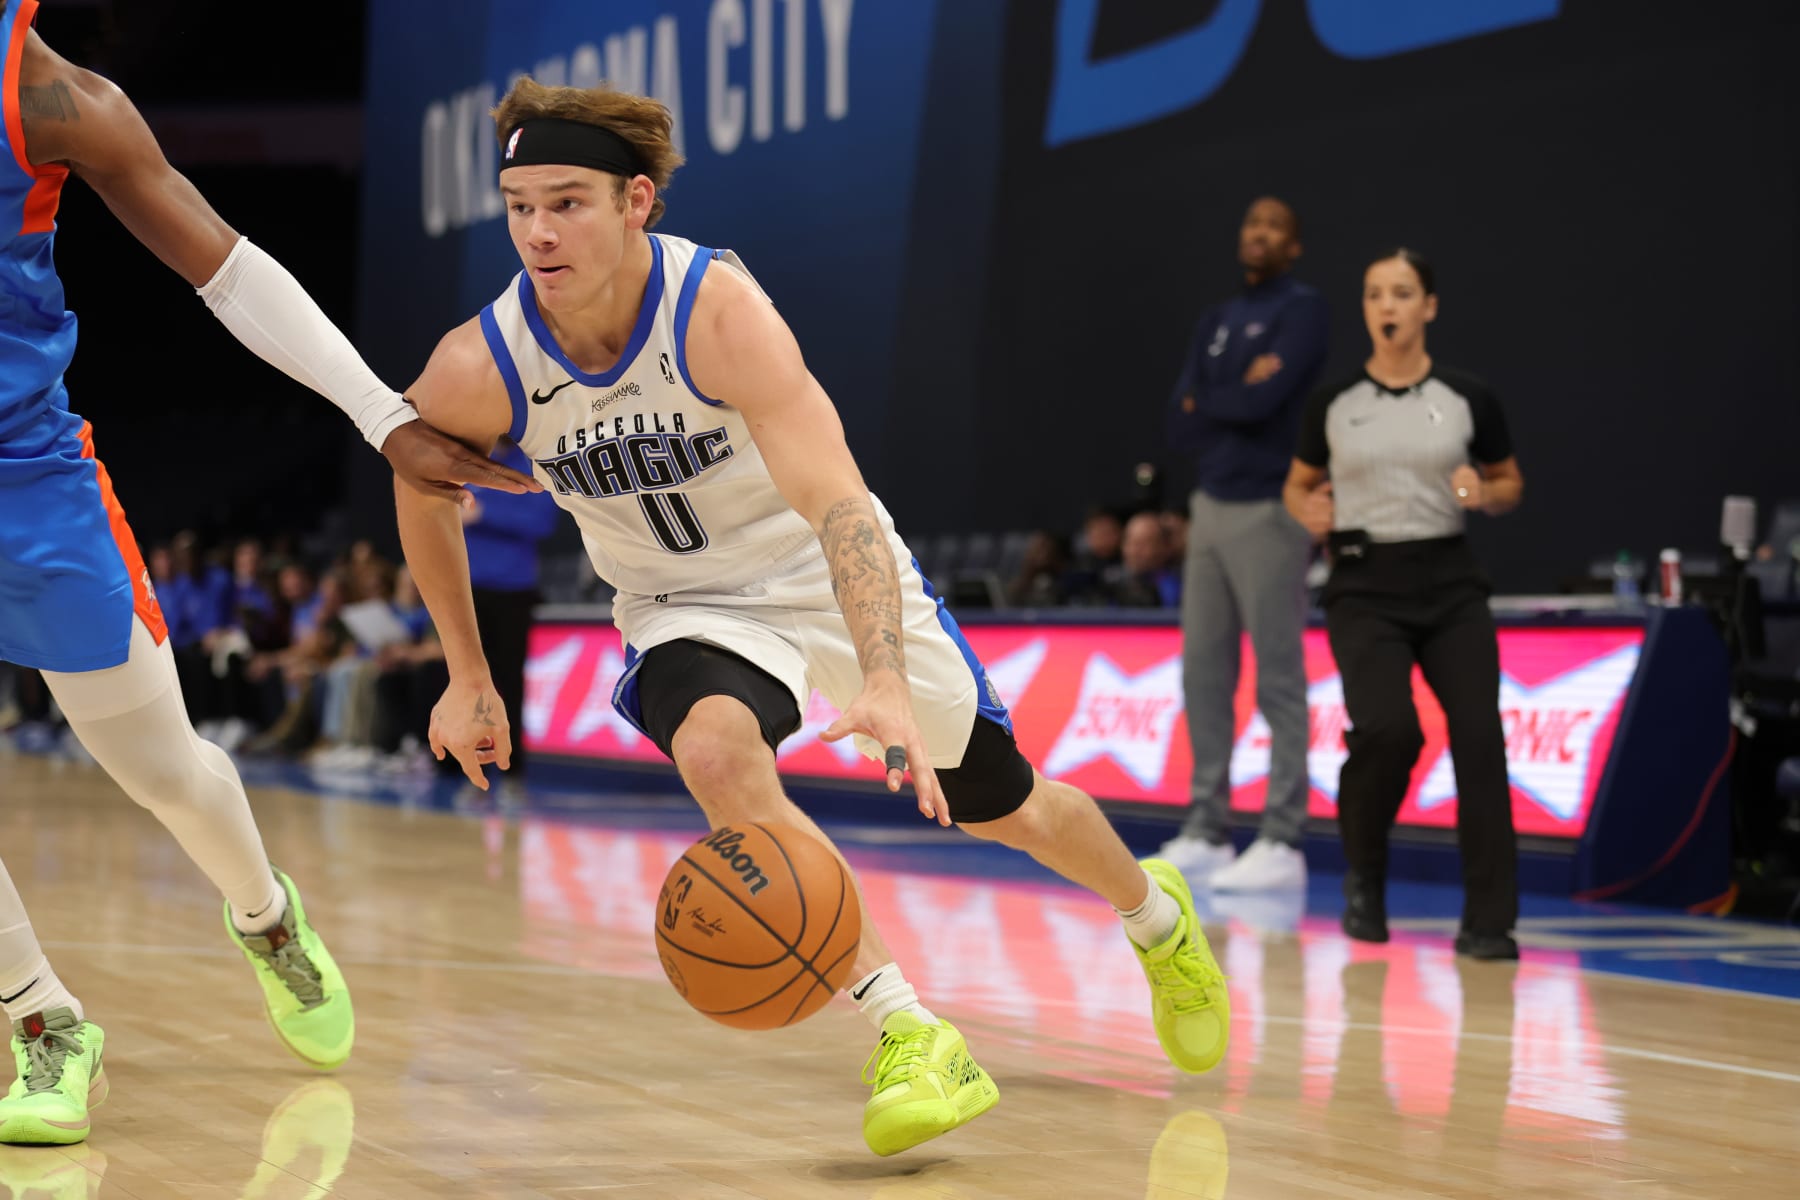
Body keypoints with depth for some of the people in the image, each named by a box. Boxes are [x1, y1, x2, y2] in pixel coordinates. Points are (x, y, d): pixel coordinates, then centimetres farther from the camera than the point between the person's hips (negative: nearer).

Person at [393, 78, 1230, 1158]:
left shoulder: (718, 308, -32)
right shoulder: (477, 370, -21)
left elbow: (838, 504, -40)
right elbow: (421, 493, 2)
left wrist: (884, 685, -53)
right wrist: (468, 678, 6)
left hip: (831, 575, -1)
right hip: (687, 610, 1)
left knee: (1002, 805, 12)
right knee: (715, 751, -34)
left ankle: (1156, 910, 47)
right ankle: (907, 1031, -29)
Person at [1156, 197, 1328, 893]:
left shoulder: (1302, 311, -4)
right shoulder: (1215, 324, 16)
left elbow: (1264, 401, -17)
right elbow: (1180, 426, 7)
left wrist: (1206, 401, 1)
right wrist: (1237, 398, -9)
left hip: (1267, 512, -7)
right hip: (1210, 508, 7)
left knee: (1277, 680, -7)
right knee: (1204, 674, 6)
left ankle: (1282, 844, -8)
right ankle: (1205, 831, 12)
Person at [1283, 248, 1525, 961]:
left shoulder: (1468, 399, 3)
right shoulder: (1333, 404, 4)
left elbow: (1511, 484, 14)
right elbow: (1297, 483, 17)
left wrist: (1485, 495, -8)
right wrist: (1309, 513, -6)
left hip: (1449, 585, 1)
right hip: (1365, 587, -1)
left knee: (1479, 737, -11)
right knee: (1387, 729, -22)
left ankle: (1488, 923, -2)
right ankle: (1364, 872, 8)